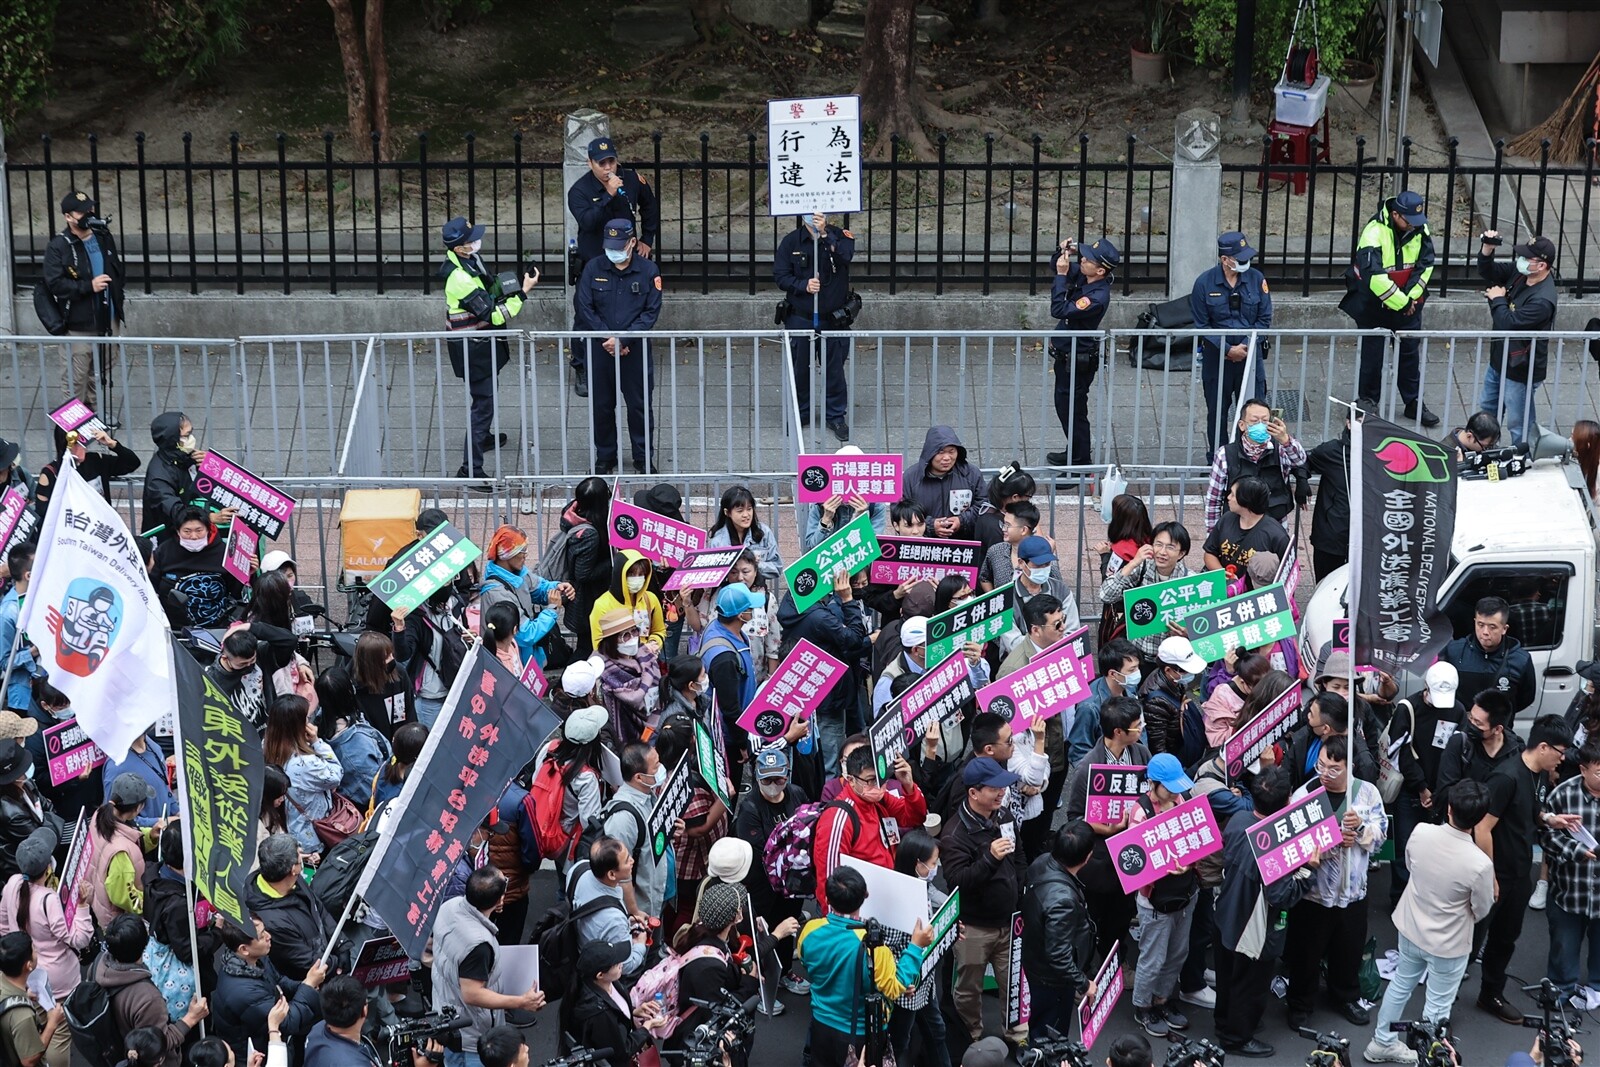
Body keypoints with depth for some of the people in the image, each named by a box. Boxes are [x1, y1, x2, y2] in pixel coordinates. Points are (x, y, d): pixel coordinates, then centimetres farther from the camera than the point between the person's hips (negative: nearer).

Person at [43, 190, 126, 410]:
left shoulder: (103, 237, 5)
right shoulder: (58, 247, -12)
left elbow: (119, 270, 17)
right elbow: (55, 283, -18)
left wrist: (119, 300, 10)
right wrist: (88, 286, -24)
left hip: (108, 318, 6)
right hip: (80, 324, -5)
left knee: (102, 371, 18)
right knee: (76, 376, 0)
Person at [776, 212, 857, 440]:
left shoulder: (839, 237, -3)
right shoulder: (791, 241, -1)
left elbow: (845, 257, -24)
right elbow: (780, 275, -3)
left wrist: (824, 234, -34)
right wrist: (803, 285, -19)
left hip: (833, 318, -1)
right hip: (800, 317, 1)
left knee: (835, 368, 5)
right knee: (800, 368, 9)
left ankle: (836, 416, 19)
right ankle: (799, 414, 25)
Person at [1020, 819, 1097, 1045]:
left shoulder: (1042, 863, -16)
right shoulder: (1062, 899, -42)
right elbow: (1058, 954, -34)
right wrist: (1083, 983, -18)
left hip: (1034, 958, 8)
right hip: (1052, 978, -8)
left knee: (1039, 1027, 32)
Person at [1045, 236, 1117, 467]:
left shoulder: (1098, 297, -31)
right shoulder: (1081, 275, -5)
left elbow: (1059, 310, -34)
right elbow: (1055, 265, 12)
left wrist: (1061, 275, -30)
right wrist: (1063, 253, -10)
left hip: (1078, 360, -9)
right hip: (1065, 355, 9)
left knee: (1073, 411, 4)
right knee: (1064, 406, 23)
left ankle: (1080, 461, 19)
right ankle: (1073, 453, 39)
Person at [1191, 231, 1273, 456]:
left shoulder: (1256, 279, -4)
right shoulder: (1205, 282, -8)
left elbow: (1264, 319, 1)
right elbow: (1201, 325, -5)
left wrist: (1246, 346, -12)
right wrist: (1228, 349, -12)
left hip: (1251, 354, 1)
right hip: (1216, 356, 0)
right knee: (1217, 410, 11)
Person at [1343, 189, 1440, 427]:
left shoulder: (1419, 229, -6)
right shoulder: (1375, 232, -26)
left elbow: (1426, 264, 1)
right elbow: (1374, 276, -32)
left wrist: (1411, 297, -10)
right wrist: (1401, 303, -24)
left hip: (1408, 303, 5)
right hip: (1374, 305, -5)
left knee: (1410, 353, 13)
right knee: (1373, 355, 5)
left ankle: (1414, 403, 24)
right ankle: (1368, 402, 20)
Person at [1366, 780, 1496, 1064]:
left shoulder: (1421, 833, -22)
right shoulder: (1480, 864, -33)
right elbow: (1482, 911, -14)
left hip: (1411, 927, 5)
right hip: (1448, 944, -5)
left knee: (1401, 983, 28)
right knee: (1437, 1006, 16)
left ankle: (1382, 1043, 44)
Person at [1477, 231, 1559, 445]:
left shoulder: (1542, 300, -32)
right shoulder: (1519, 273, -7)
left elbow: (1509, 324, -34)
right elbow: (1487, 273, 4)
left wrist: (1497, 299, -17)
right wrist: (1487, 250, -16)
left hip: (1520, 369, -10)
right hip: (1499, 361, 10)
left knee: (1520, 425, 5)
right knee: (1487, 410, 27)